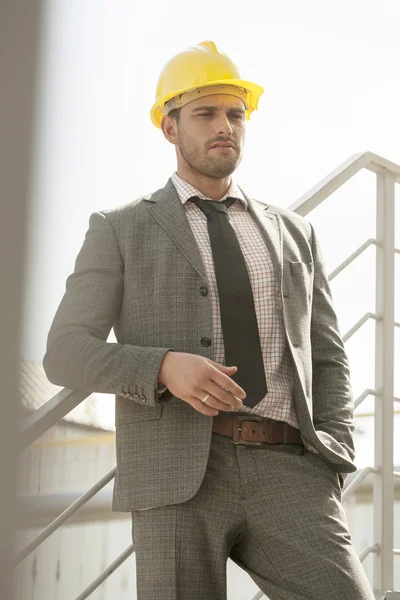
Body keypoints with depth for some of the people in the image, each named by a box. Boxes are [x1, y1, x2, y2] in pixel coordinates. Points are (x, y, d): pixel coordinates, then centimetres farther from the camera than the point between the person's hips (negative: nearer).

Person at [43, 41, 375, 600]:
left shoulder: (293, 232, 19)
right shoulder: (119, 231, 10)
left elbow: (325, 359, 17)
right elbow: (67, 355, 1)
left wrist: (329, 477, 0)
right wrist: (165, 367, -19)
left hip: (284, 475, 2)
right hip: (179, 479, -2)